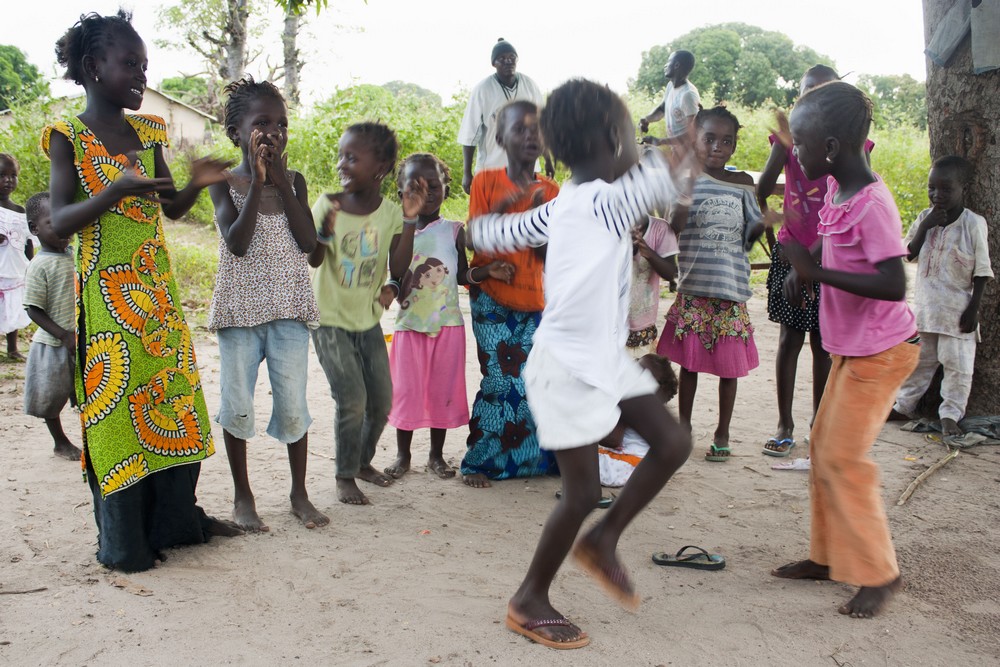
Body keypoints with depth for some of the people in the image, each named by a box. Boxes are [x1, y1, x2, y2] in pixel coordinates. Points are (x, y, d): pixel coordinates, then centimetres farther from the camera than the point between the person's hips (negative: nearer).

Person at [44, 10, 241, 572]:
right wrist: (117, 189, -30)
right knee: (115, 404, 0)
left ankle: (177, 519, 25)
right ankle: (124, 543, 14)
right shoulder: (68, 138, -6)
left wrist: (198, 184, -6)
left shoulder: (148, 133, 9)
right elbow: (60, 221, -15)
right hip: (106, 294, -6)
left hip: (157, 288, 6)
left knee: (175, 397, 9)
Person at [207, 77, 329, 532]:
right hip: (240, 307, -1)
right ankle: (243, 497, 21)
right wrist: (257, 180, -16)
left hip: (288, 307, 2)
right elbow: (237, 243, -16)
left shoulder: (294, 181, 6)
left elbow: (308, 243, -7)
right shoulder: (225, 183, -1)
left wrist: (281, 180, -9)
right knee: (237, 402, 5)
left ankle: (299, 493, 20)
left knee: (293, 402, 4)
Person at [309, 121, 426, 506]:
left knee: (381, 401, 8)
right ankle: (345, 476, 10)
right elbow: (313, 260, -13)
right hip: (330, 320, -3)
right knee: (352, 401, -11)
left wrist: (409, 221, -19)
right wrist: (325, 231, -33)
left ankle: (363, 461, 33)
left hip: (369, 320, 3)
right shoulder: (328, 205, -10)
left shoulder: (390, 212, -5)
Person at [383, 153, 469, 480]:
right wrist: (411, 220, -20)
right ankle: (402, 454, 23)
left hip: (447, 323, 1)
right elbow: (396, 271, -18)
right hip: (410, 322, 0)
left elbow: (462, 274, 10)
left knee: (442, 389, 8)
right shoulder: (400, 229, -1)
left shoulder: (454, 230, 2)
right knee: (406, 389, 6)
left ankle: (436, 454, 24)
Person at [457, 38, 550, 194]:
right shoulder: (482, 89, -7)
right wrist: (467, 173, -6)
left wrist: (548, 161, 12)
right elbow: (470, 134, -5)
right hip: (492, 170, -3)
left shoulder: (530, 85, 3)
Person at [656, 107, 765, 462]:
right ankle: (684, 426, 26)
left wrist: (765, 221, -10)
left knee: (730, 365, 7)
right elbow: (675, 226, -15)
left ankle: (722, 434, 21)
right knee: (689, 360, 9)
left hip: (732, 288, 2)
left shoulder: (742, 183, 7)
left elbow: (750, 233, 10)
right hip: (694, 287, -2)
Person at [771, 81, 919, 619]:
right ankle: (827, 555, 23)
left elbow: (893, 286, -30)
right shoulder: (835, 190, 3)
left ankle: (878, 573, 10)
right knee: (823, 447, 12)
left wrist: (816, 272, -29)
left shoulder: (872, 205, -23)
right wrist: (803, 269, 3)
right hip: (851, 347, 9)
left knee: (842, 457, -5)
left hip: (879, 351, -9)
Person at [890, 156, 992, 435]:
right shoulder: (925, 218, 2)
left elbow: (982, 271, -8)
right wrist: (924, 227, -13)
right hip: (926, 305, 4)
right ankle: (904, 404, 25)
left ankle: (950, 415, 12)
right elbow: (908, 255, -1)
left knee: (958, 365, 2)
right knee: (919, 360, 15)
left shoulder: (973, 223, -10)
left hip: (957, 308, -4)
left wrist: (973, 308, -11)